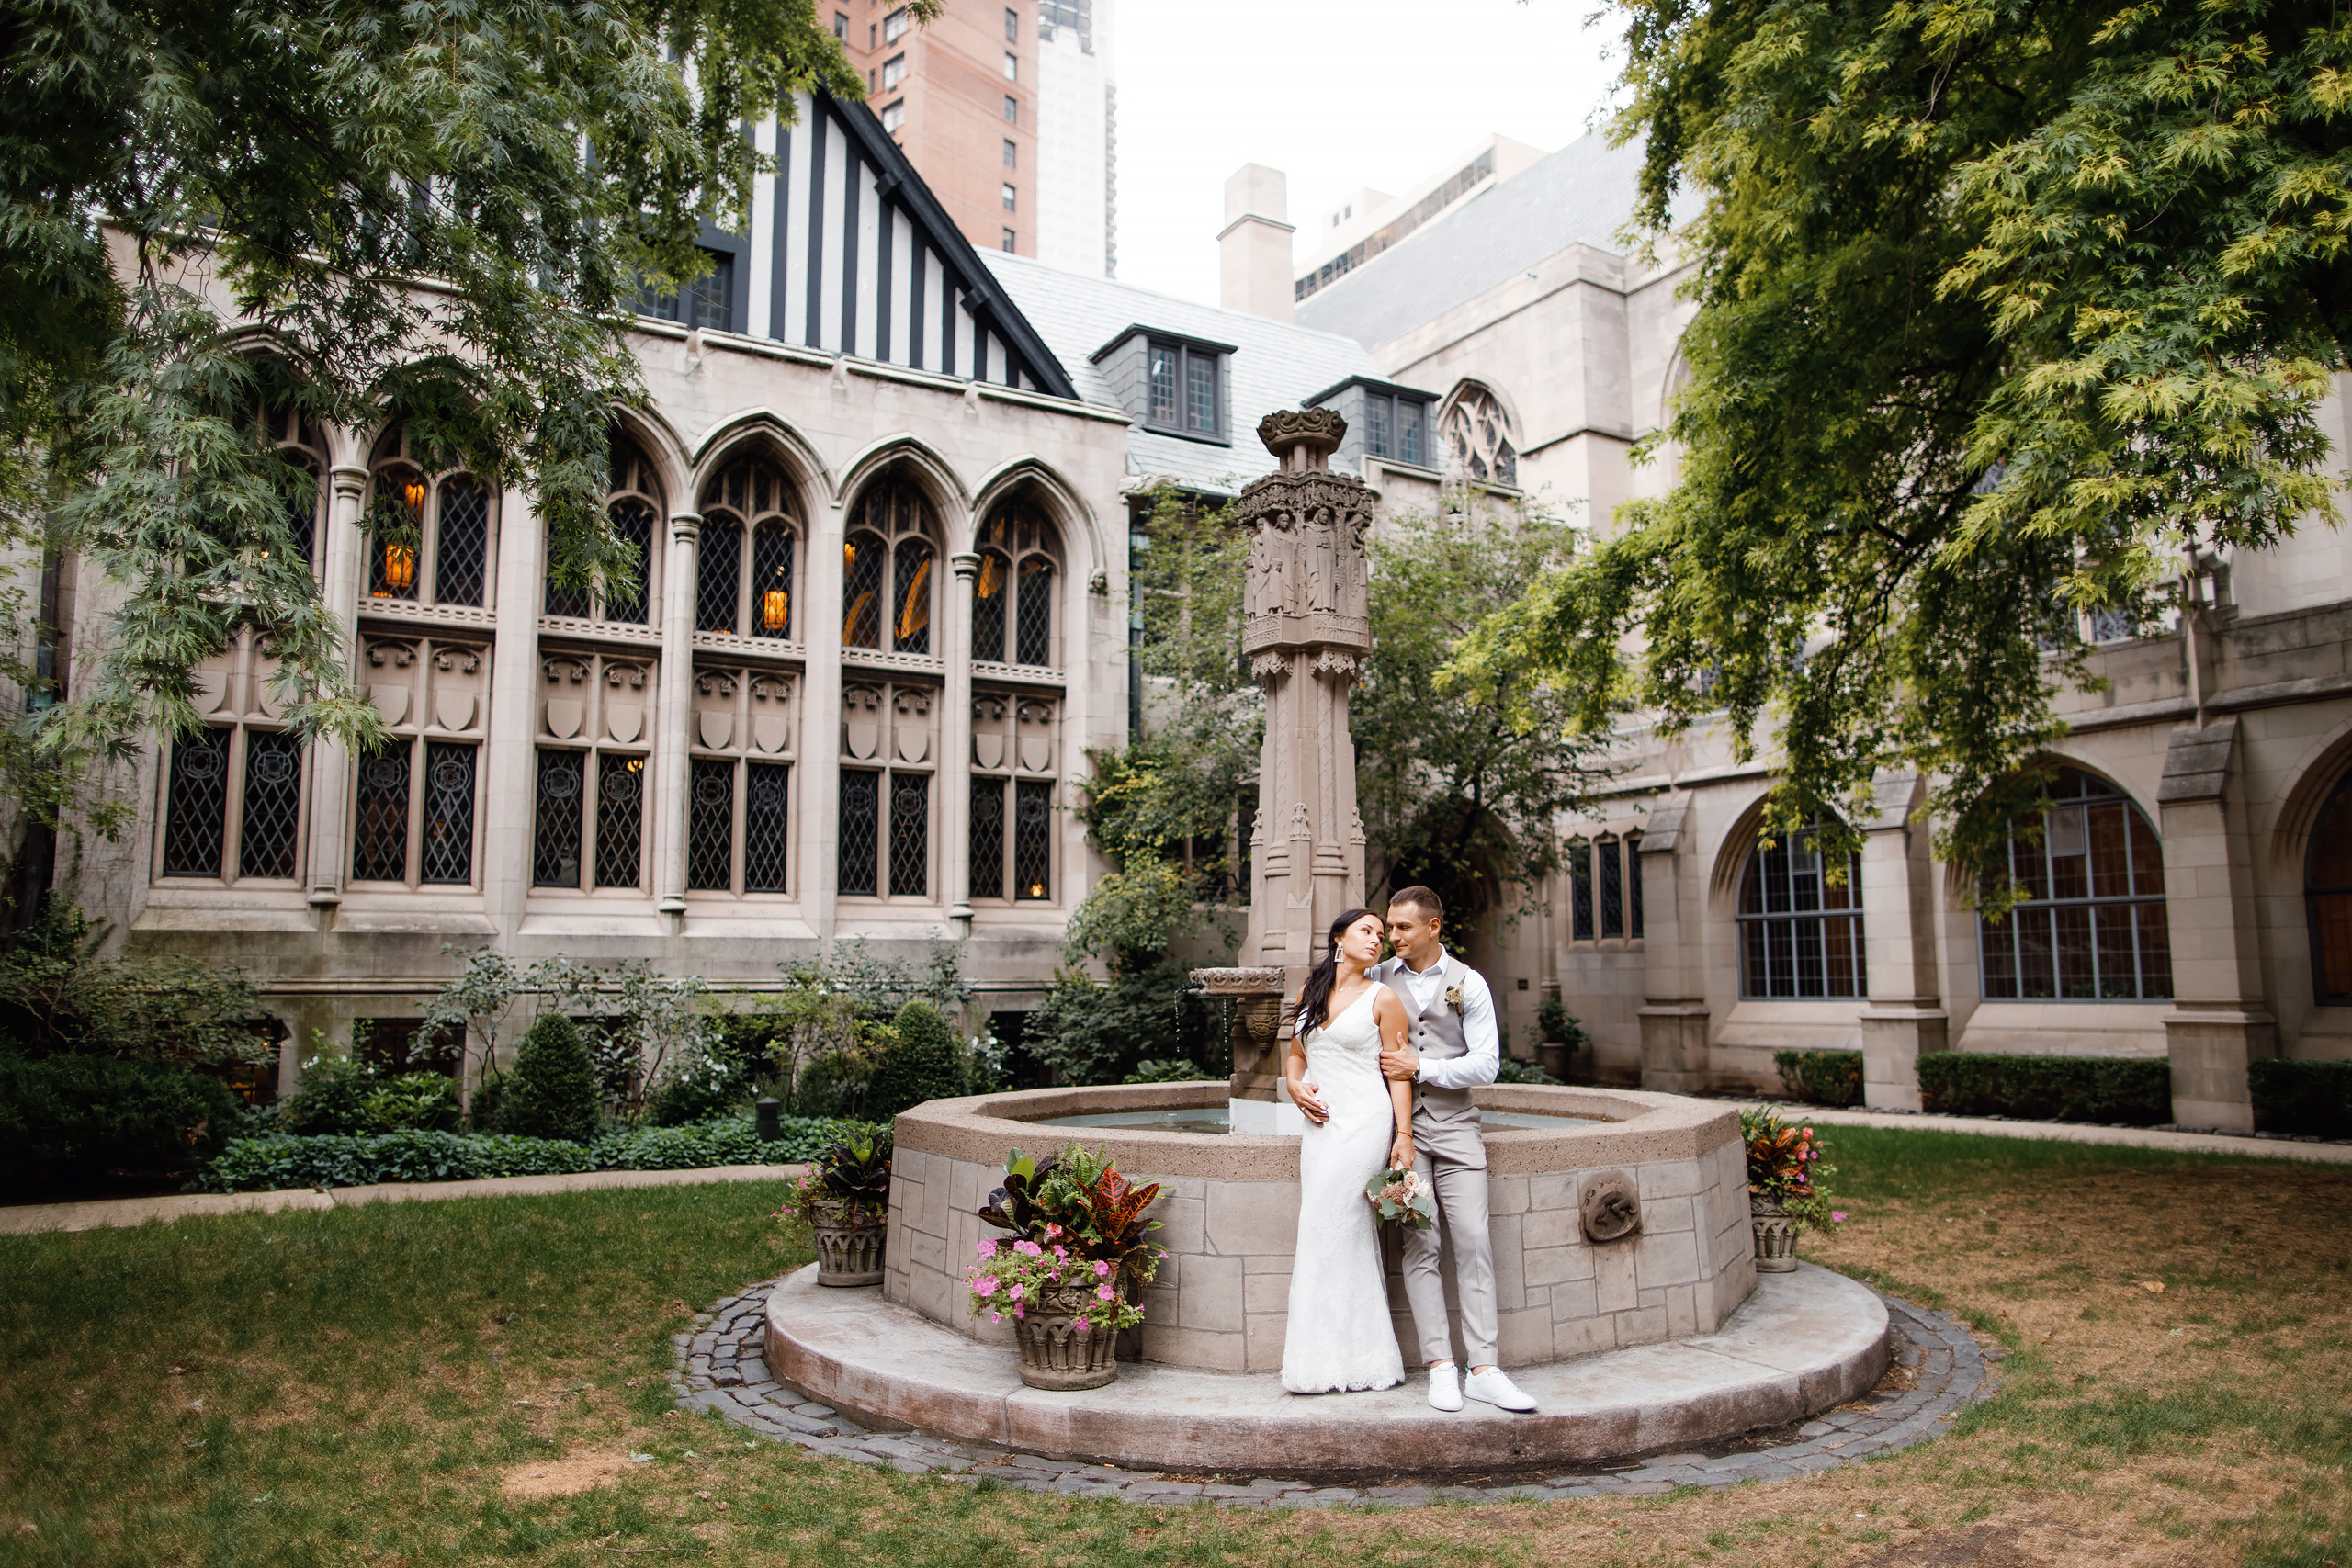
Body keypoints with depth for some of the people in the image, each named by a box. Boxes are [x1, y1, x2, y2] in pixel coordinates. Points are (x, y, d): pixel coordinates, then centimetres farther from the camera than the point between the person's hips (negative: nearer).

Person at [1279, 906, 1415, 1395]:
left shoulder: (1382, 997, 0)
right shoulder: (1310, 992, 13)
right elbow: (1295, 1053, 22)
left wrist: (1404, 1136, -9)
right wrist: (1296, 1084, 1)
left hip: (1366, 1121, -5)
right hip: (1321, 1122, 5)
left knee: (1328, 1230, -8)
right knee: (1352, 1237, 6)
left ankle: (1327, 1360, 1)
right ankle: (1369, 1359, 13)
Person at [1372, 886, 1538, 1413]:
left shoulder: (1468, 984, 2)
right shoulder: (1378, 979, 6)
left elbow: (1486, 1064, -4)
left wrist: (1421, 1067, -10)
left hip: (1454, 1124, 0)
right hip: (1402, 1126, 1)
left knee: (1473, 1241, -6)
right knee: (1420, 1245, -4)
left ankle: (1483, 1370, -2)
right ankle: (1441, 1368, 1)